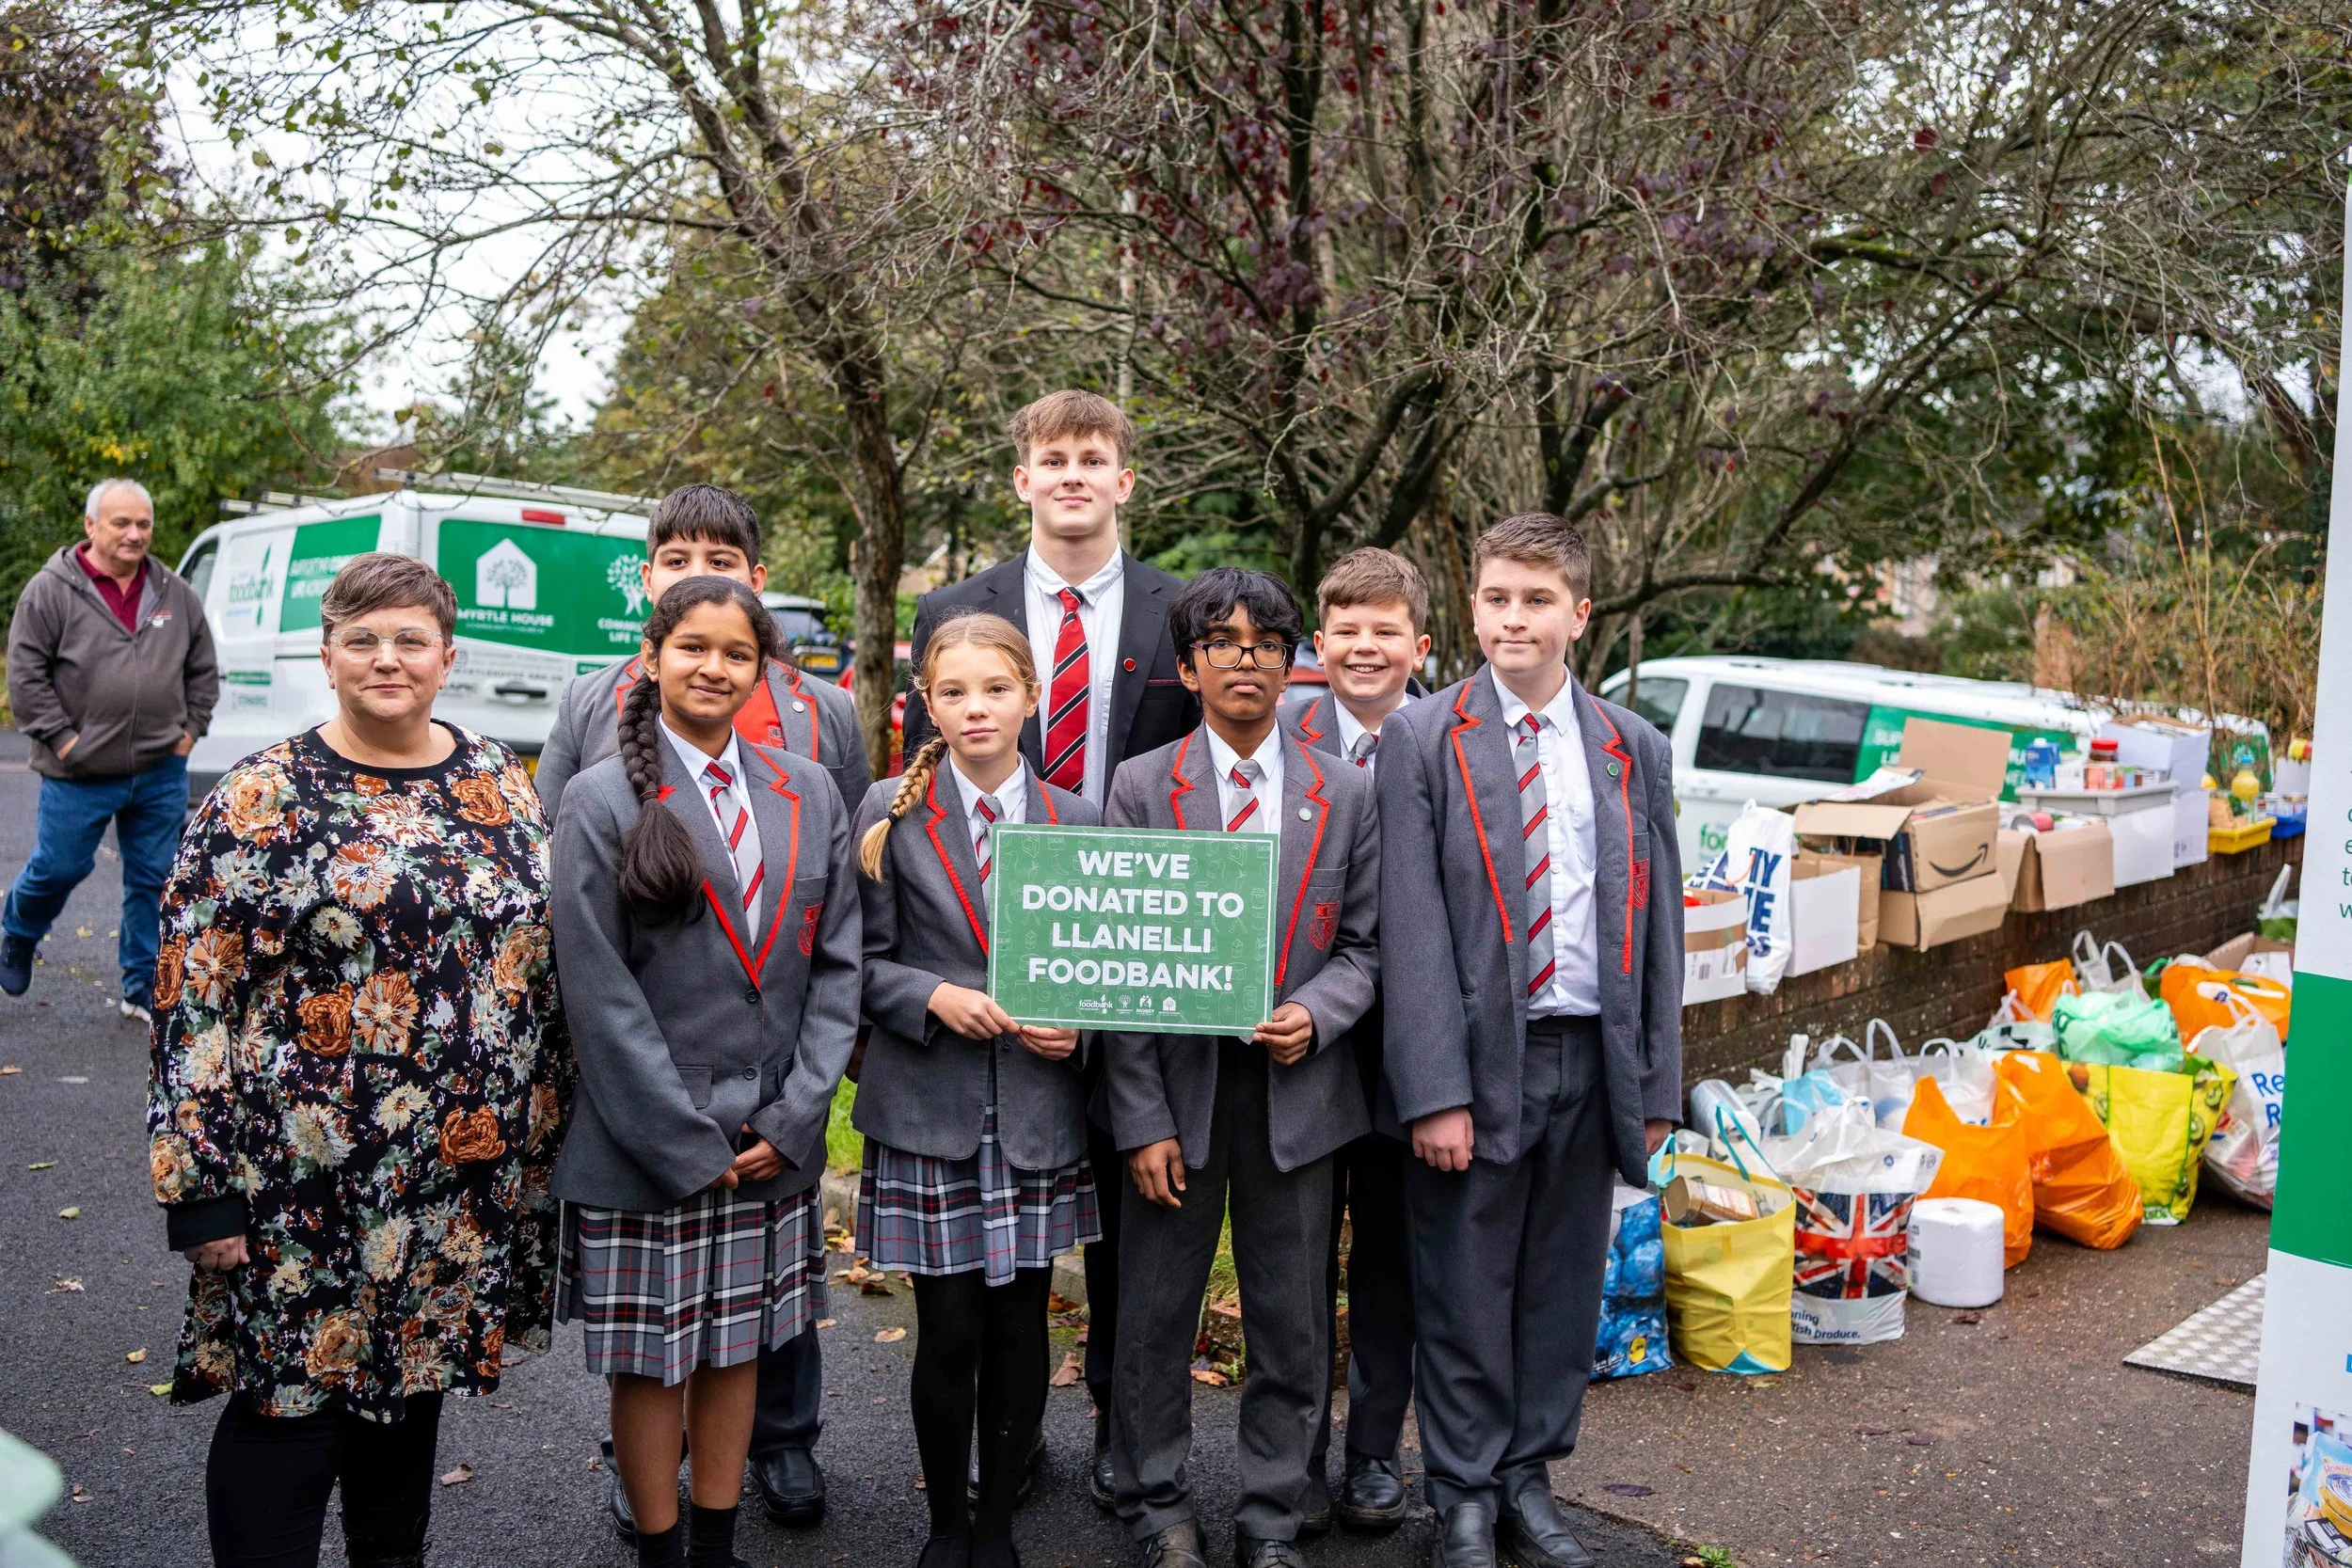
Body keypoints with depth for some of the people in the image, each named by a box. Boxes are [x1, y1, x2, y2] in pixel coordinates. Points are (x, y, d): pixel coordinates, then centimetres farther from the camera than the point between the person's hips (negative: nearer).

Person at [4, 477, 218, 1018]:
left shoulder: (175, 594, 8)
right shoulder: (51, 591, -5)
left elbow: (203, 670, 16)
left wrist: (190, 729, 7)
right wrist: (60, 737, -11)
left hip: (162, 772, 4)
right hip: (80, 773, -3)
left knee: (153, 880, 7)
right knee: (58, 868, 7)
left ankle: (143, 990, 18)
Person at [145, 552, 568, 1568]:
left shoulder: (500, 784, 5)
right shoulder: (257, 802, -7)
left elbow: (544, 960, 11)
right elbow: (191, 1001, -8)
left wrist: (548, 1132, 10)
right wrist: (202, 1191, -11)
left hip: (469, 1173, 4)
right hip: (302, 1179, -4)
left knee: (413, 1381, 18)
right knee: (289, 1393, 4)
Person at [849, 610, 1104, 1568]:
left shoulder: (1076, 819, 6)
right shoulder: (892, 810, 1)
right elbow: (859, 960, 0)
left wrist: (1077, 1028, -7)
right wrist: (934, 998, -16)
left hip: (1040, 1118, 2)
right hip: (929, 1112, -2)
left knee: (1021, 1327, 8)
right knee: (950, 1333, 2)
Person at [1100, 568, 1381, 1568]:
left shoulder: (1347, 796, 5)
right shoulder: (1142, 787, 0)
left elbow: (1364, 944, 8)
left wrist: (1316, 1013, -14)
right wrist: (1143, 1119, -9)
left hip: (1298, 1092, 1)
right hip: (1177, 1085, -1)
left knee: (1291, 1324, 9)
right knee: (1156, 1313, 9)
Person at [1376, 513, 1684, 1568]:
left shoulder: (1635, 751, 8)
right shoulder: (1421, 740, -3)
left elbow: (1657, 924, 10)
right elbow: (1412, 926, -9)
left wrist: (1656, 1083, 5)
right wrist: (1435, 1089, -14)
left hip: (1593, 1057, 3)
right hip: (1477, 1056, -3)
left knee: (1563, 1285, 13)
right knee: (1464, 1292, 6)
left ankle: (1529, 1483, 30)